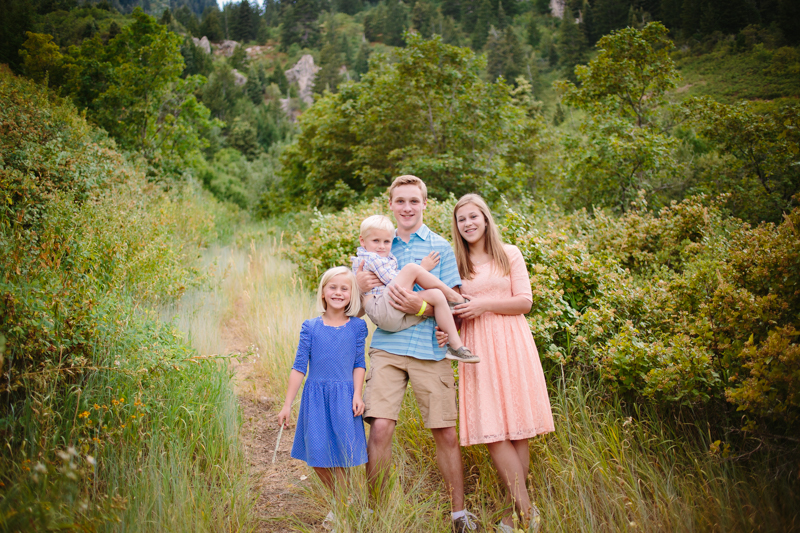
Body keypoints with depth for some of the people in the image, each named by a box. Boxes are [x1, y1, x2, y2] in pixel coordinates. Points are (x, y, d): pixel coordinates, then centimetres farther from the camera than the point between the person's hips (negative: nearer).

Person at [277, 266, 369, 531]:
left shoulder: (357, 326, 1)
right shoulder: (310, 327, 2)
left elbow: (359, 364, 6)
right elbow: (299, 367, 3)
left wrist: (357, 395, -5)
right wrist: (287, 404, 2)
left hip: (344, 396, -1)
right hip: (315, 396, 2)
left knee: (337, 454, 0)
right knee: (317, 457, 5)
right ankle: (341, 500, 28)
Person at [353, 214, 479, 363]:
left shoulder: (385, 259, 30)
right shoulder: (371, 258, -2)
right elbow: (396, 283, -9)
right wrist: (422, 268, -3)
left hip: (397, 317, 10)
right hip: (383, 310, -10)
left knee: (436, 295, -8)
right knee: (412, 268, -21)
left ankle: (455, 344, -14)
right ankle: (455, 298, -8)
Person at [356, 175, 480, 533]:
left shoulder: (440, 247, 8)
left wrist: (421, 307, -17)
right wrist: (359, 287, -6)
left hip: (430, 351, 0)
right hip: (388, 347, 1)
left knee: (446, 434, 3)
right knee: (380, 428, -12)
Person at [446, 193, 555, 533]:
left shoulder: (509, 254, 7)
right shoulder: (456, 262, 13)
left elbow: (524, 302, 0)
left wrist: (484, 305, -12)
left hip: (510, 342, -1)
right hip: (475, 345, 2)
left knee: (515, 427, -2)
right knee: (491, 430, -7)